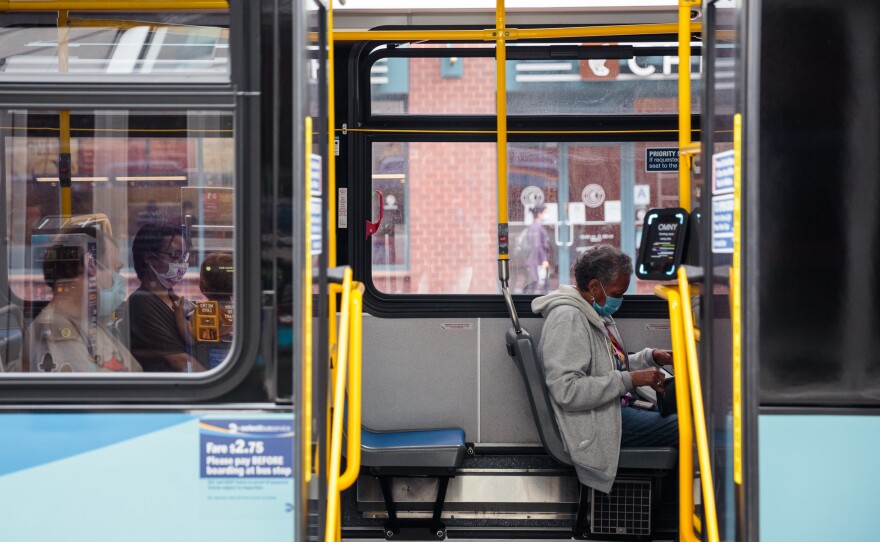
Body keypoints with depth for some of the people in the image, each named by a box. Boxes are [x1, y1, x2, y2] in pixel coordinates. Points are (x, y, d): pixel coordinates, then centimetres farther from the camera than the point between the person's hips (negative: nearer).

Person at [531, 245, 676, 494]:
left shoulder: (596, 312, 15)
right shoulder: (567, 318, -17)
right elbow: (566, 391, -26)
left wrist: (651, 357, 10)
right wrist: (629, 380, -24)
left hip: (620, 407, 11)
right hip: (597, 422, -11)